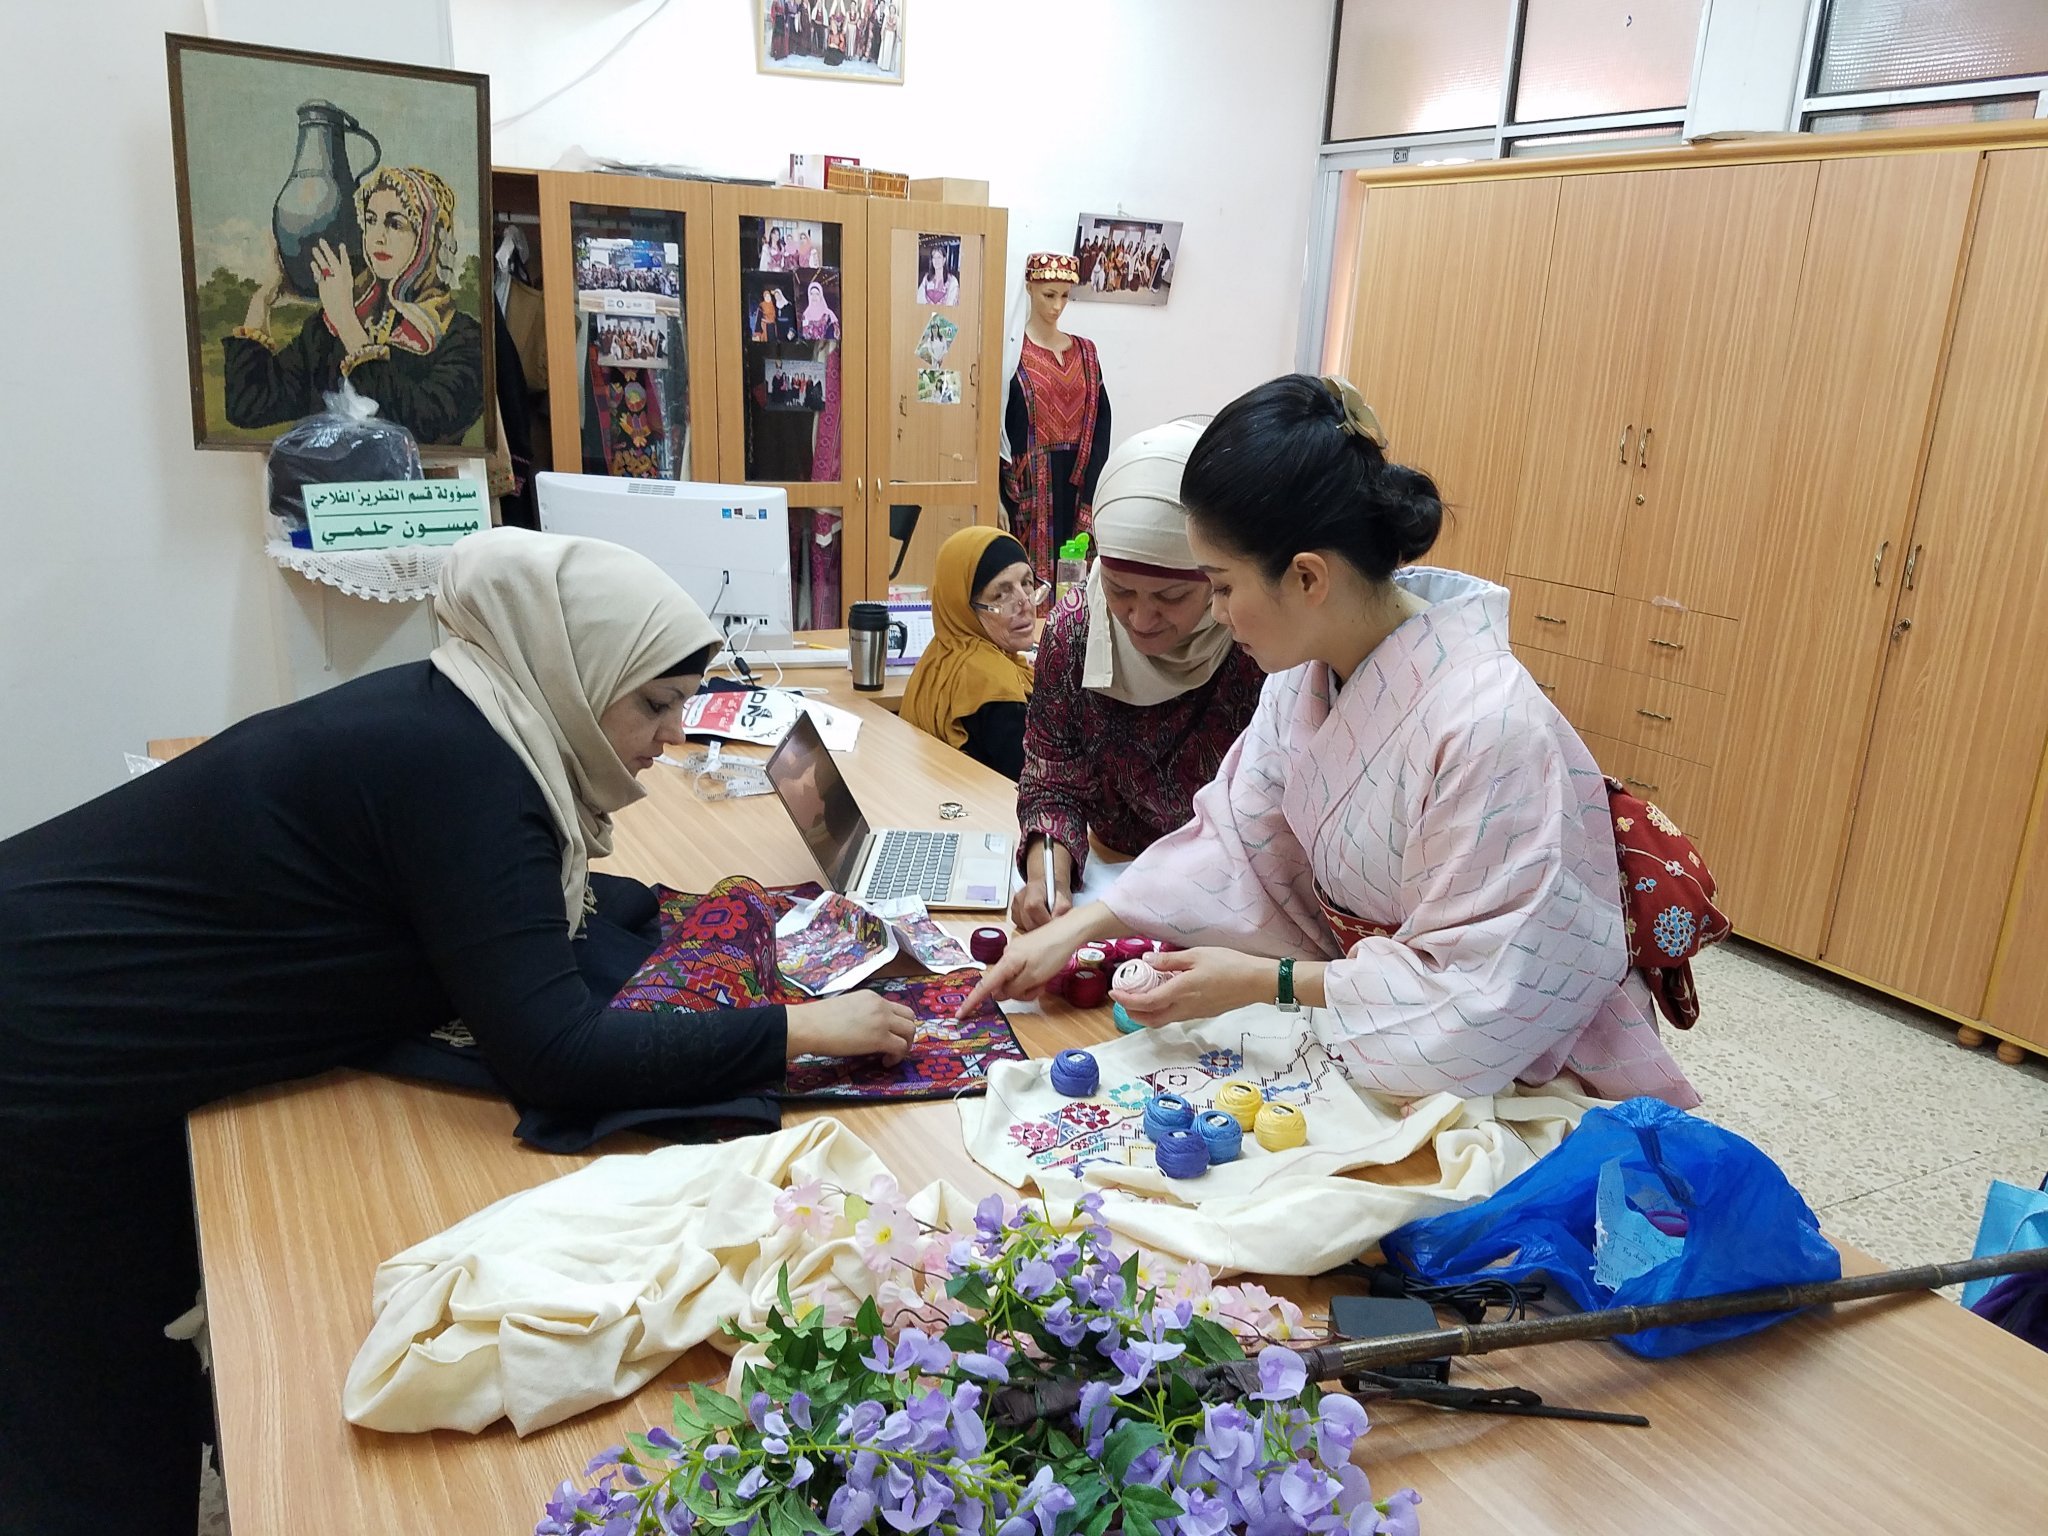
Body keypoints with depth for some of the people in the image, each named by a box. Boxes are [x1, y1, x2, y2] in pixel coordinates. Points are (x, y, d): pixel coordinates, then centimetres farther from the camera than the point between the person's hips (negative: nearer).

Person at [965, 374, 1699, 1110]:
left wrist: (1264, 982, -22)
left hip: (1517, 1076, -6)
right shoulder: (1306, 668, -7)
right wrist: (1076, 929, -7)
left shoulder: (1488, 727, -31)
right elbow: (1240, 838, 1)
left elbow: (1480, 994, -25)